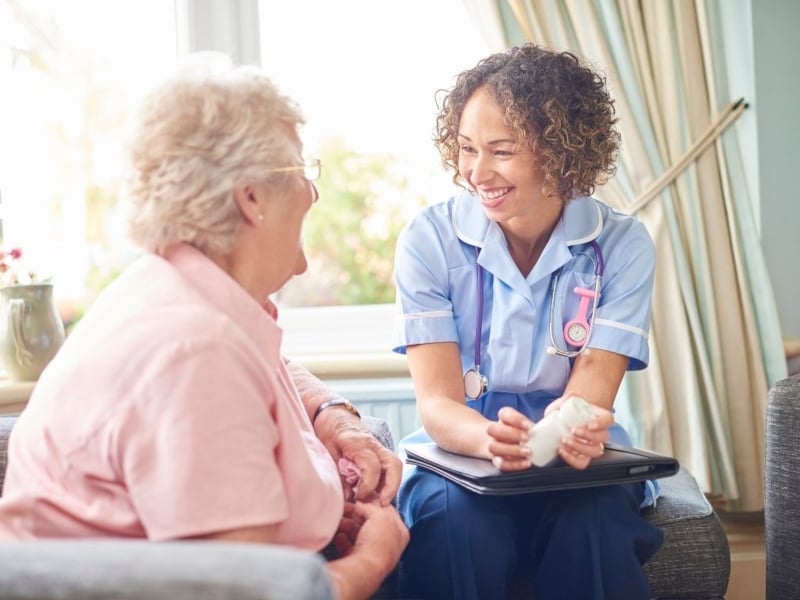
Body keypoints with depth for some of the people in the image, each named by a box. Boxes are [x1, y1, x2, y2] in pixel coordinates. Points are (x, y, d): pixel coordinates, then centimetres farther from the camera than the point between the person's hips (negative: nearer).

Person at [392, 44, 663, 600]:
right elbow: (438, 402, -12)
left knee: (595, 523, -33)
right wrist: (492, 439, -36)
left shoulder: (623, 245, -5)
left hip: (577, 469, 1)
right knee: (458, 520, -34)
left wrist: (576, 430, -37)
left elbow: (589, 397, -11)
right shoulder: (430, 238, -7)